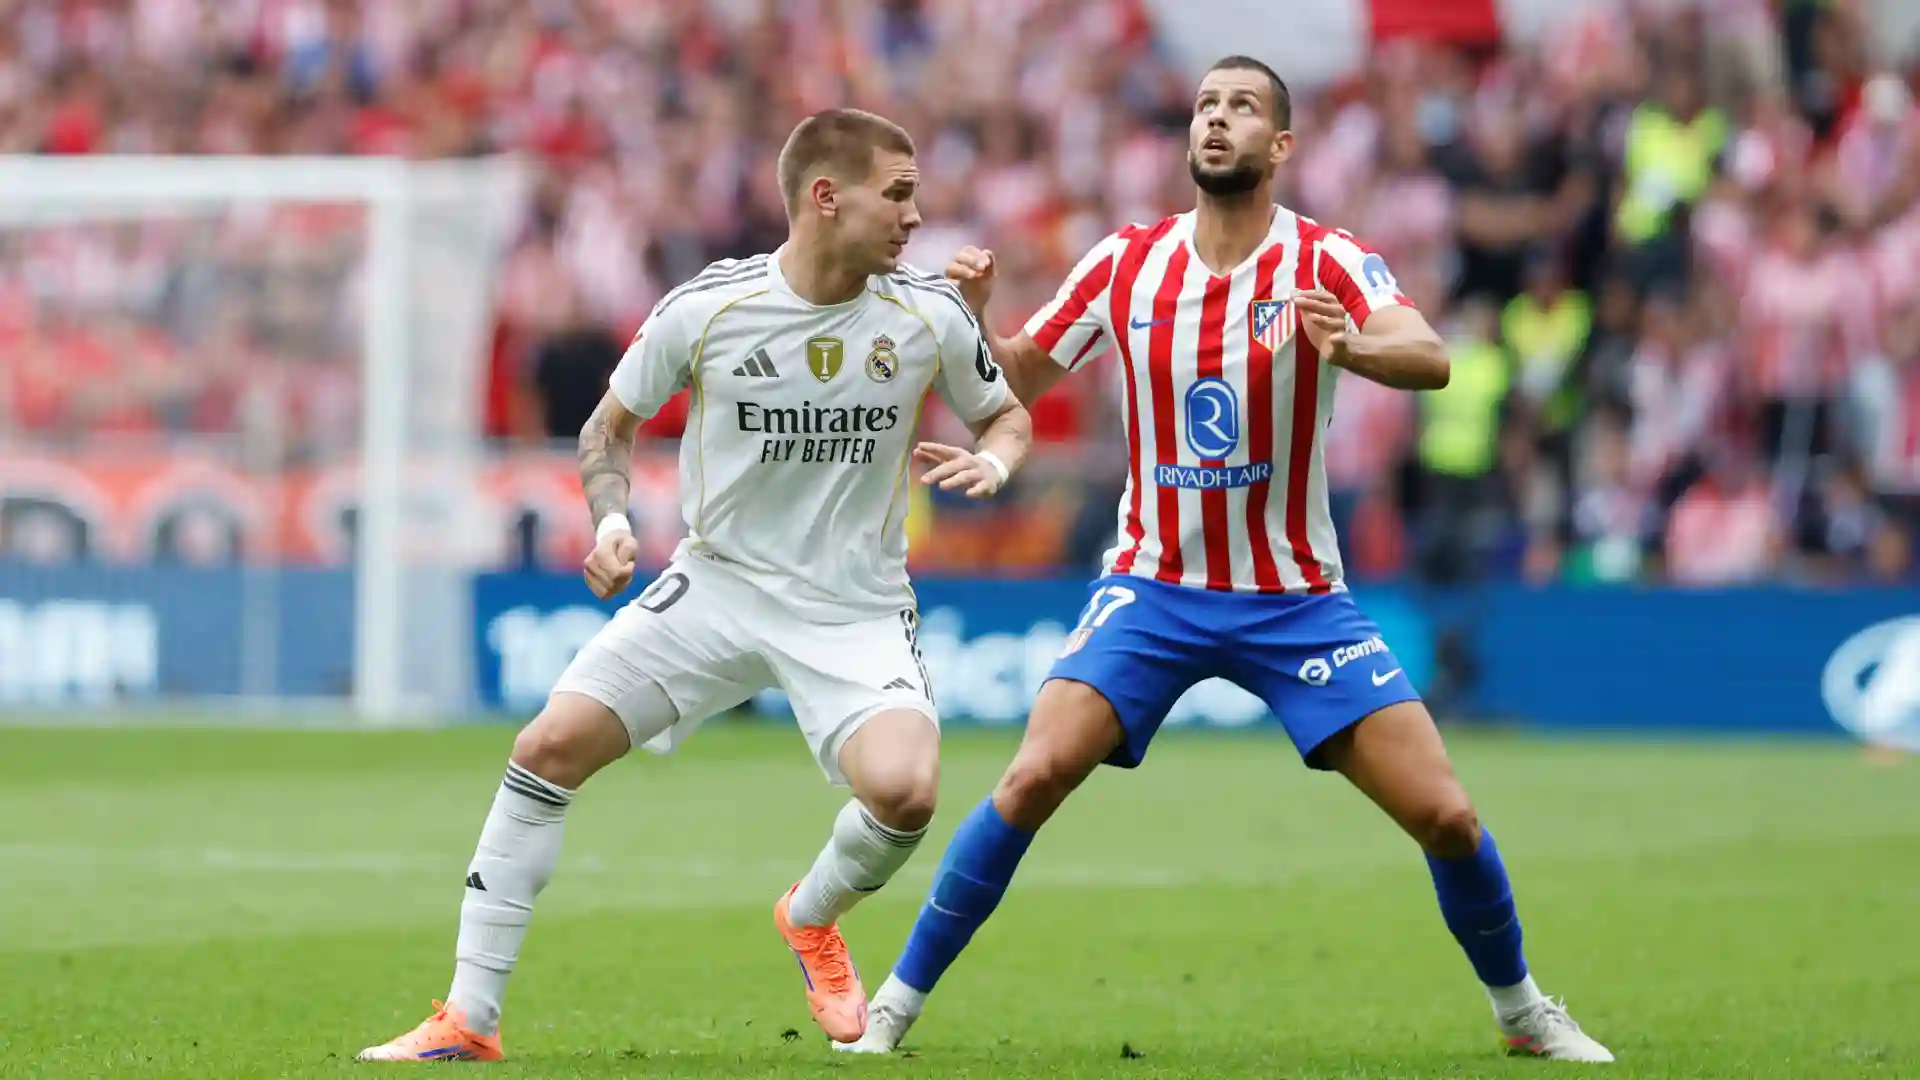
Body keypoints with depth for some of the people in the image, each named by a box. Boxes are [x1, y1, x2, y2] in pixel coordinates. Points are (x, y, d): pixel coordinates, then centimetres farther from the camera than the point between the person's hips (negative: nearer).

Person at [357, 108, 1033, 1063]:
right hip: (717, 581, 1)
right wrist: (610, 515, -11)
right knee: (549, 745, -12)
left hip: (856, 608, 0)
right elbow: (610, 424, 7)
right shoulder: (703, 309, -10)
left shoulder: (930, 318, -7)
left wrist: (993, 460, -11)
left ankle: (814, 918, 12)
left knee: (904, 789, -26)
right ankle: (468, 1020, -4)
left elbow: (1005, 413, 11)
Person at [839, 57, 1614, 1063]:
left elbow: (1430, 360, -28)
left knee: (1444, 815, -6)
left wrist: (1348, 345, -49)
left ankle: (1524, 1012, 19)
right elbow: (1014, 381, 7)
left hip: (1296, 597, -1)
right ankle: (893, 1006, -8)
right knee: (1034, 775, -20)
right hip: (1154, 587, 1)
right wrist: (971, 316, -14)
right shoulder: (1126, 263, -2)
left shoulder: (1325, 261, -10)